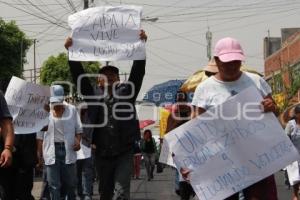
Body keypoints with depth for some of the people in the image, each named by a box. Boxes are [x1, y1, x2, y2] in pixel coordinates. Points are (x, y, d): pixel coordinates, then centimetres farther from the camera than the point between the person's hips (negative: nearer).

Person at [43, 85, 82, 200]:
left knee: (70, 183, 9)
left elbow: (78, 129, 9)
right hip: (51, 151, -1)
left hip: (68, 149, 1)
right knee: (54, 186, -1)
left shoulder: (71, 110, 3)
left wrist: (78, 140, -11)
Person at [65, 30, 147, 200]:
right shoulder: (94, 94, 8)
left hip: (124, 153, -2)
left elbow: (138, 72, -6)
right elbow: (79, 75, 1)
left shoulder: (126, 92, 4)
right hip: (102, 154, 3)